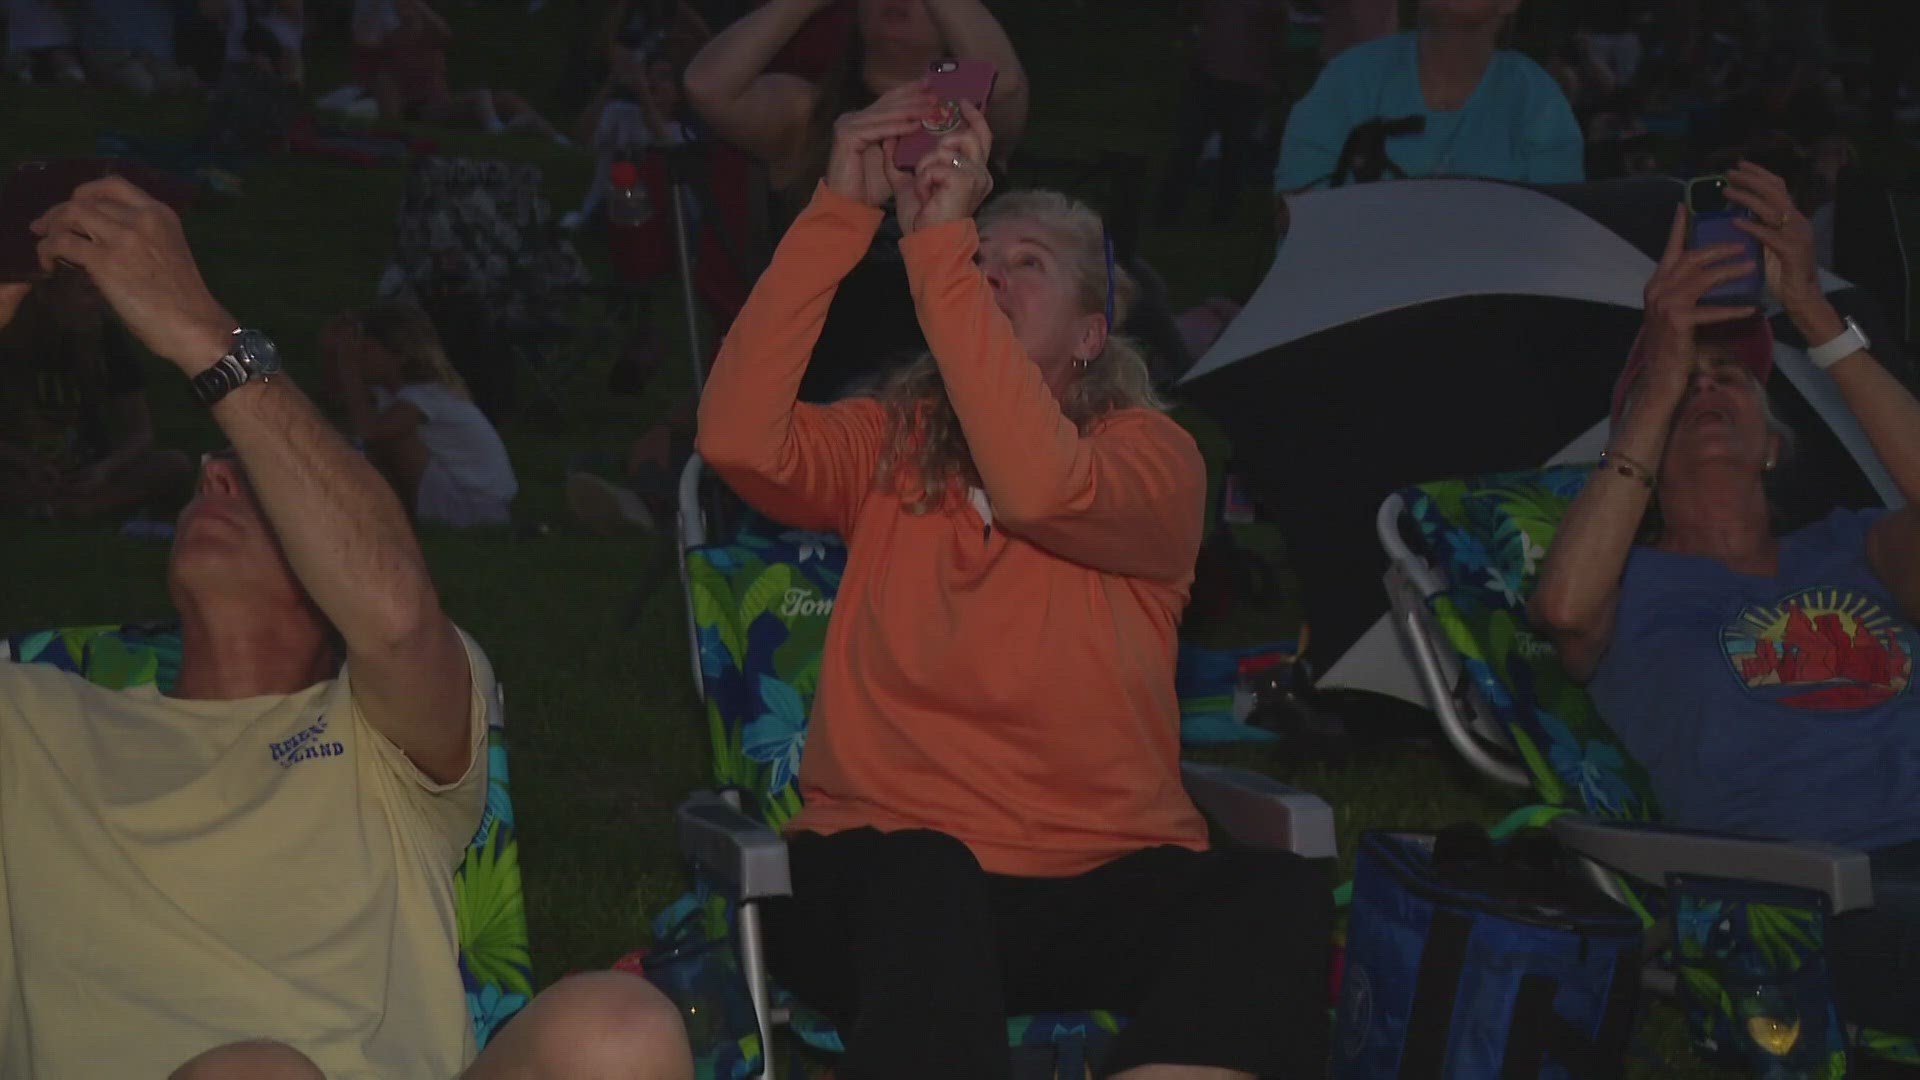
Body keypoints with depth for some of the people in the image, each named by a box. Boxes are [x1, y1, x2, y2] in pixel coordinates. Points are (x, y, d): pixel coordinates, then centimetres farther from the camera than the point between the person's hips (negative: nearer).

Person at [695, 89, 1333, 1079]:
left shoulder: (1150, 452, 4)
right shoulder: (886, 444, 11)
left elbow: (1038, 486, -19)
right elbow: (737, 437, -10)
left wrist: (934, 243, -19)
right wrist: (839, 212, -12)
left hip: (1105, 885, 0)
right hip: (889, 881, 0)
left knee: (1279, 901, -30)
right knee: (923, 880, -36)